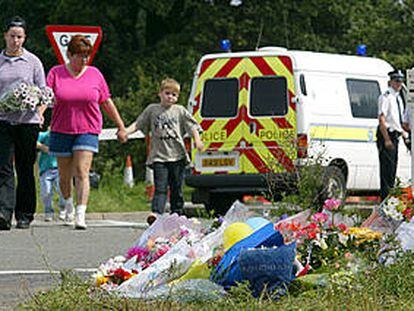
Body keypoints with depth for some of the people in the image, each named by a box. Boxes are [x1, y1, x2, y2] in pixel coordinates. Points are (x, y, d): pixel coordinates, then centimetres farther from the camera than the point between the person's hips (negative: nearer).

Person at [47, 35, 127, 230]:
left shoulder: (95, 74, 5)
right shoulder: (56, 73, 2)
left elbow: (107, 103, 11)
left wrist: (121, 126, 13)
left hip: (88, 131, -1)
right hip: (61, 131, 1)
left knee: (82, 172, -14)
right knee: (64, 175, 11)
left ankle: (80, 215, -21)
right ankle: (68, 204, 38)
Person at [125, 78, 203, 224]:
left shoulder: (180, 111, 9)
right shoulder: (152, 110, 10)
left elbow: (192, 127, 7)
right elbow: (138, 124, 11)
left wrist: (197, 140, -10)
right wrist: (126, 131, -5)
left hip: (177, 156, 1)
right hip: (159, 156, -1)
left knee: (176, 188, 6)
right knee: (160, 187, -13)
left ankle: (177, 214, 13)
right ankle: (156, 212, -25)